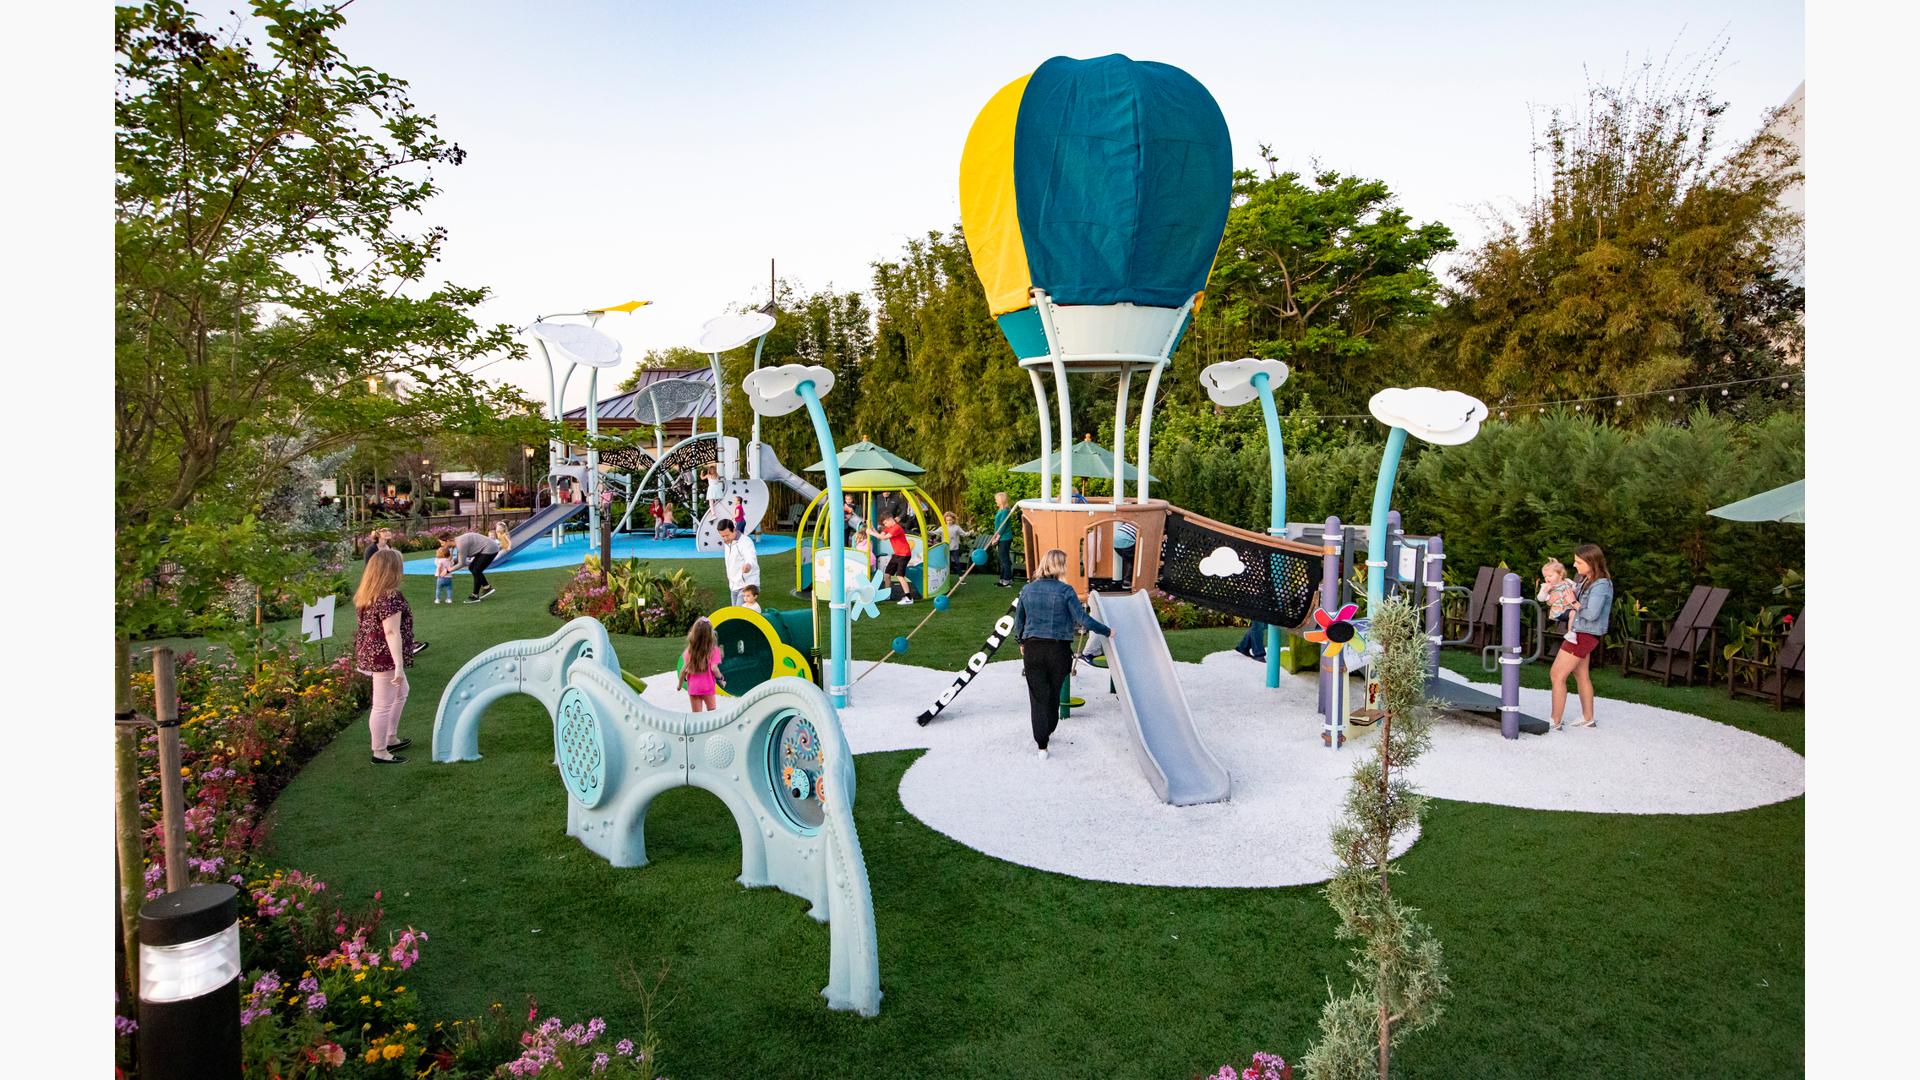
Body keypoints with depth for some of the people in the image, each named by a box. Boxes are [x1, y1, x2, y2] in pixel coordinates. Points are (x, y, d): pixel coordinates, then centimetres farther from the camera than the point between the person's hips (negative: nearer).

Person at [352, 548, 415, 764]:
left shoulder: (365, 595, 6)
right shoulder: (391, 597, -22)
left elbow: (366, 626, 14)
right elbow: (392, 632, -25)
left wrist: (363, 658, 24)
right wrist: (399, 665, -24)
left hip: (370, 655, 10)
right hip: (385, 658, -10)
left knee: (401, 692, 26)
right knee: (383, 705, 1)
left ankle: (391, 739, 35)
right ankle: (380, 753, 12)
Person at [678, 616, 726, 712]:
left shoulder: (690, 650, -5)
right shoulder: (713, 649, -12)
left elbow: (684, 670, -3)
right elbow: (714, 668, -18)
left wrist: (680, 684, 11)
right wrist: (721, 678, -1)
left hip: (693, 688, 2)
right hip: (708, 687, -2)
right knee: (711, 712, 15)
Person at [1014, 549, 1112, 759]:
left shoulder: (1028, 590, 0)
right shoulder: (1065, 591, -11)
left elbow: (1018, 621, 8)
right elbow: (1083, 619, -12)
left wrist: (1021, 642, 25)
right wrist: (1107, 631, 1)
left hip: (1032, 649, 1)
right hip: (1058, 650, -1)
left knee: (1038, 696, 6)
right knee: (1053, 694, 20)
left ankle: (1042, 745, 3)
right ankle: (1048, 731, 38)